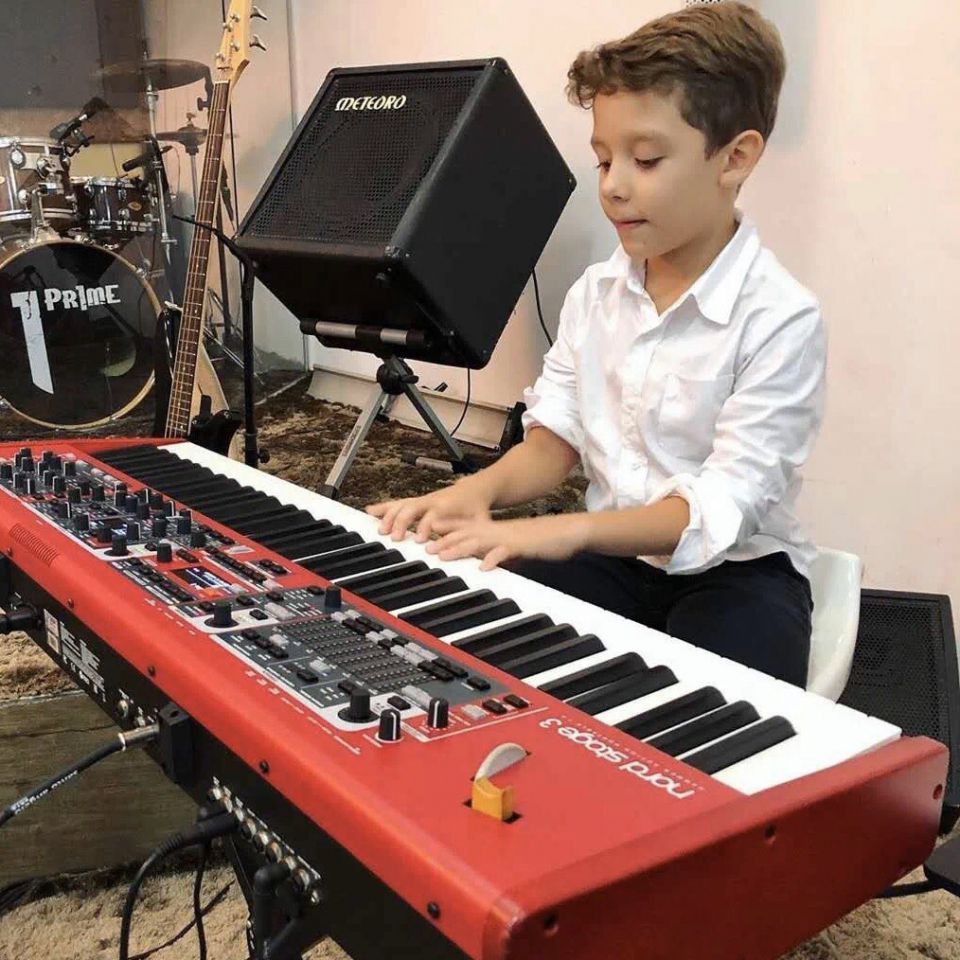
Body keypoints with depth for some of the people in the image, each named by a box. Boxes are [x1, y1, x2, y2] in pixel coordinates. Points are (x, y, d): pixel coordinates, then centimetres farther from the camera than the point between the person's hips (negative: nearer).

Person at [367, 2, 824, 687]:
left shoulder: (780, 319, -16)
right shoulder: (594, 294, 3)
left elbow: (721, 509, -20)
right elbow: (555, 437, 5)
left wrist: (566, 532, -34)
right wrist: (481, 490, -18)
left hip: (734, 571, -4)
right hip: (611, 555, 5)